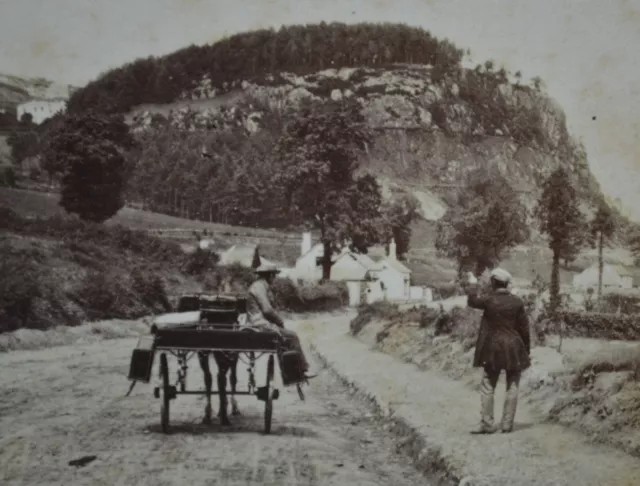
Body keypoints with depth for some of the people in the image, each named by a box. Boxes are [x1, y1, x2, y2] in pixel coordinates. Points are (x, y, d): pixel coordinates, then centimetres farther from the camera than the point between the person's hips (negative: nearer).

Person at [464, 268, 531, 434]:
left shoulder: (489, 300, -8)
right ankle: (507, 424, 8)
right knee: (512, 388, 8)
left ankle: (487, 423, 4)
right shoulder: (517, 302, -4)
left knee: (488, 387, 7)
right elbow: (524, 328, 0)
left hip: (493, 349, -1)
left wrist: (472, 287, 29)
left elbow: (472, 302, 12)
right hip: (514, 349, 1)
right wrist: (527, 350, 10)